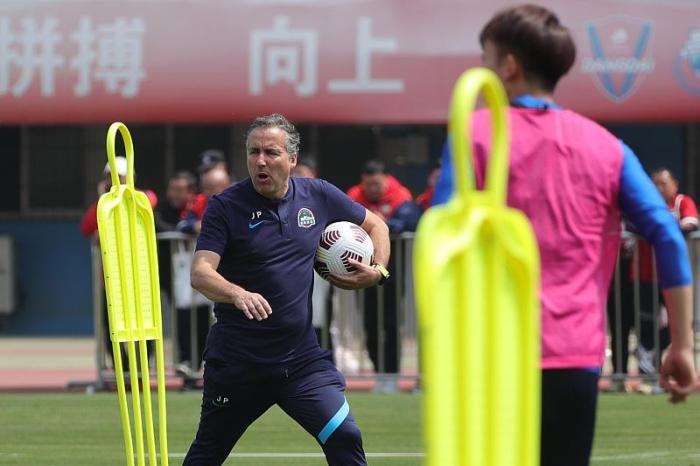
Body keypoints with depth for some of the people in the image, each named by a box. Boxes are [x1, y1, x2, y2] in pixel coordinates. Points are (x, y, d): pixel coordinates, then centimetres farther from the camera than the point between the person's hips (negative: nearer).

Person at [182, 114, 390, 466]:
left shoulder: (318, 196, 2)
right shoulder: (225, 206, -8)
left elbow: (375, 225, 19)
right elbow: (200, 273, -20)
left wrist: (377, 271, 1)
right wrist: (238, 294, -40)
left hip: (301, 355, 2)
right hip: (236, 358, -2)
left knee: (344, 437, -14)